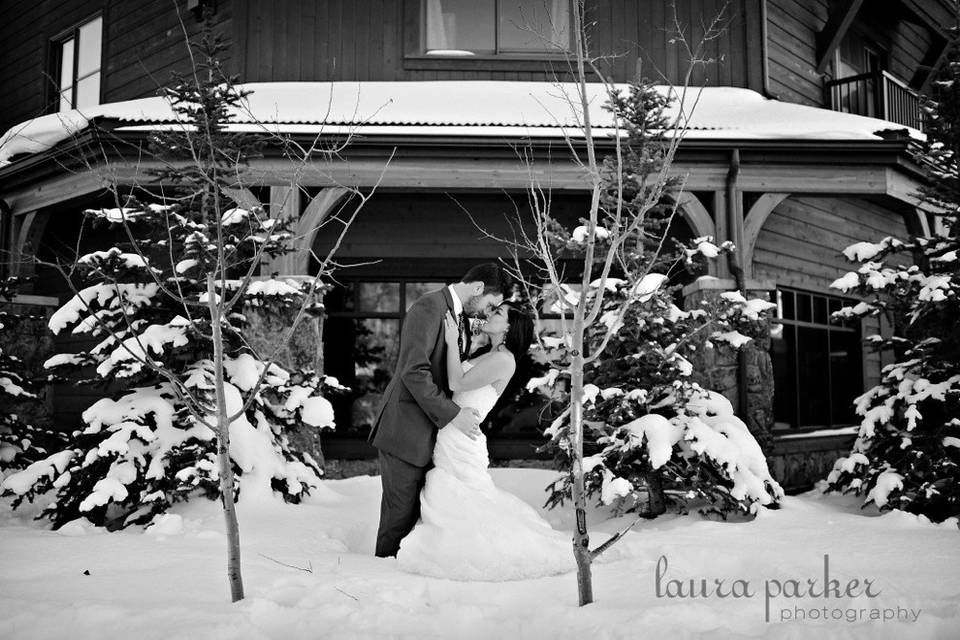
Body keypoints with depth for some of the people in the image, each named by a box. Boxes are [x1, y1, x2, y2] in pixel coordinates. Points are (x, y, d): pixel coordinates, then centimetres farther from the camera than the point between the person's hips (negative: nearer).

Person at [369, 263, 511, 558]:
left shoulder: (461, 315, 14)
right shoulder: (428, 308, -16)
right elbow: (414, 373, -24)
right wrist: (452, 415, -22)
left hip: (428, 431, 9)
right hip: (405, 430, -9)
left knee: (419, 508, 11)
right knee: (401, 509, 2)